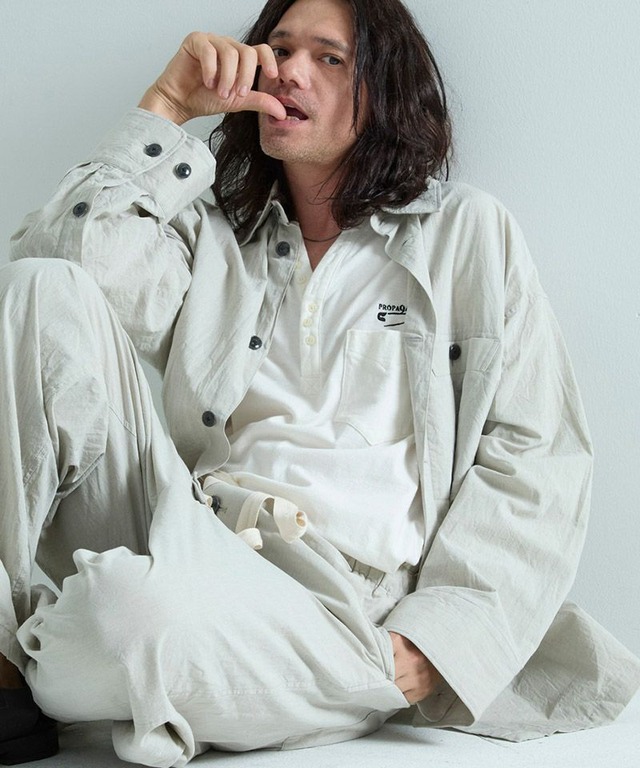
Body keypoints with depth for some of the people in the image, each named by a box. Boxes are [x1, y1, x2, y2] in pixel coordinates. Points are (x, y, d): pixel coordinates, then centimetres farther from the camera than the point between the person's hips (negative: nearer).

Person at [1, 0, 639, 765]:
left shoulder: (469, 235, 13)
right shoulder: (214, 241, 21)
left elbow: (534, 460, 3)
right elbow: (62, 260, 1)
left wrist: (431, 645, -9)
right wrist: (167, 107, 4)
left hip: (332, 605, -3)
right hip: (184, 542, 3)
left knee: (140, 607, -37)